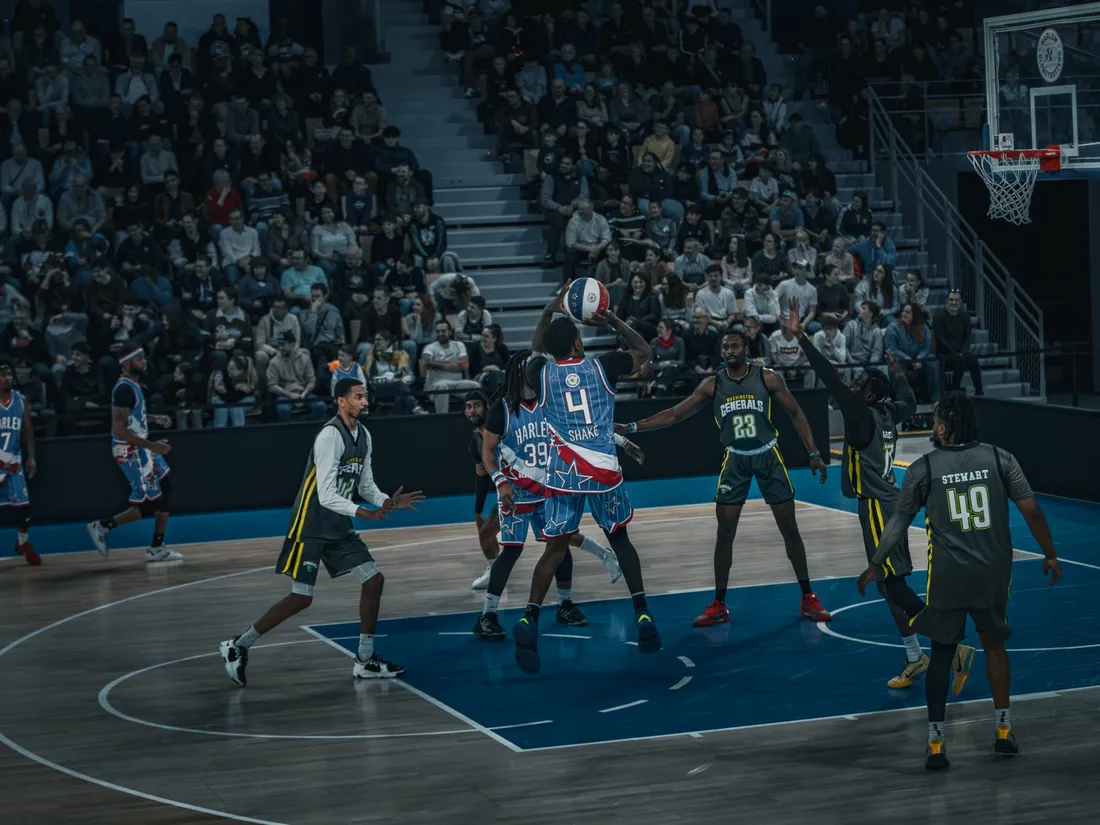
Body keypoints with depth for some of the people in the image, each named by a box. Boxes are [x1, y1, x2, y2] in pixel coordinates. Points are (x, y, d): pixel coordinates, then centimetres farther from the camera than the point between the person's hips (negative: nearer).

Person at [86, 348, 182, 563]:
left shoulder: (134, 385, 11)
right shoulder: (124, 388, -20)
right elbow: (119, 428, -27)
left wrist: (154, 419, 16)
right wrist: (150, 446, -26)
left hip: (140, 448, 10)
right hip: (130, 451, -10)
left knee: (165, 491, 9)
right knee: (147, 504, -8)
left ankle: (157, 549, 13)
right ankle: (102, 526, 2)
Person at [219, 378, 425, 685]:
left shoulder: (363, 436, 8)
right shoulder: (331, 435, -20)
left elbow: (366, 485, 14)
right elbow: (327, 495, -24)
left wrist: (388, 502, -4)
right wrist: (365, 513, -30)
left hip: (340, 528, 8)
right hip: (311, 527, -8)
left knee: (373, 580, 1)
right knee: (301, 598, -8)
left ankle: (365, 661, 10)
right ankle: (237, 646, 6)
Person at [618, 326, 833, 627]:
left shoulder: (767, 378, -9)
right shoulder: (713, 385, -4)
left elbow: (795, 413, -1)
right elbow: (674, 415, -3)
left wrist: (814, 453, -6)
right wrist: (630, 427, -12)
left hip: (768, 457, -1)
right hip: (735, 460, 2)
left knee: (789, 528, 2)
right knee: (725, 532, -2)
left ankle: (808, 598, 13)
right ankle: (719, 605, 7)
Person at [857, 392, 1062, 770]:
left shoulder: (923, 468, -5)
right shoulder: (1000, 459, -3)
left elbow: (898, 523, 2)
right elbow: (1032, 511, -4)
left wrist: (875, 565, 14)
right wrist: (1050, 555, 10)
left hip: (947, 575, -1)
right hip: (993, 572, 1)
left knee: (941, 653, 10)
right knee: (994, 645, 21)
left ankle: (936, 743, 5)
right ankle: (1003, 731, 25)